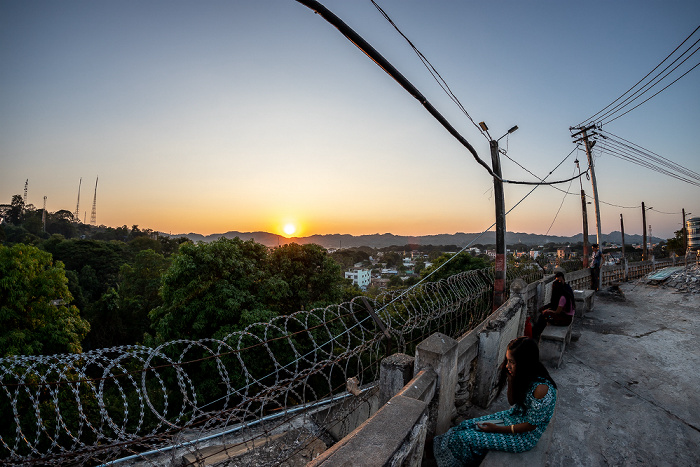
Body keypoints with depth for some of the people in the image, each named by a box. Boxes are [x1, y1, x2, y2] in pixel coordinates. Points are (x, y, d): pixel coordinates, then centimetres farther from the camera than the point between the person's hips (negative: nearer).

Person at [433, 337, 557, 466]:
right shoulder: (522, 375, -9)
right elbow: (512, 402, 3)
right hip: (514, 416, 7)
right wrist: (511, 381, -15)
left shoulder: (541, 388, -33)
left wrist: (497, 429, -17)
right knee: (465, 426, 0)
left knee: (464, 438, -11)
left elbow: (531, 425, -22)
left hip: (525, 436, -7)